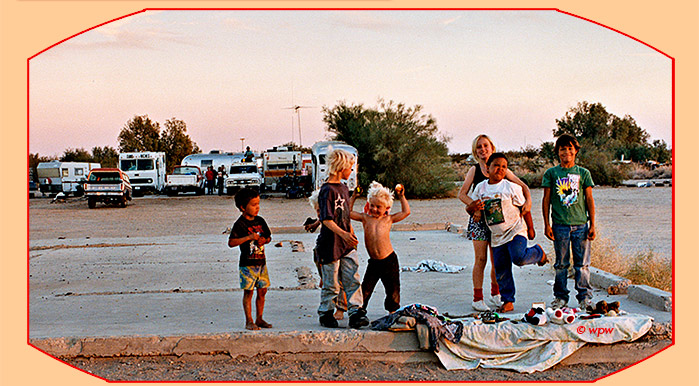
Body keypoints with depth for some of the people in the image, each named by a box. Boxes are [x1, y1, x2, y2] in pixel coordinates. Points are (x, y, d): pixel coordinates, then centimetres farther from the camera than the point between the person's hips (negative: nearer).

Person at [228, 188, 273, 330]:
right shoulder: (239, 224, -10)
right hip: (247, 264, -6)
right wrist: (248, 237, -23)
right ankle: (249, 321, 4)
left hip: (261, 262, 6)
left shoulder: (260, 221, 9)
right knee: (248, 292, -3)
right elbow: (231, 242, -17)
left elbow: (268, 236, 20)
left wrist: (264, 239, -3)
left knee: (262, 290, 9)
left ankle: (259, 319, 19)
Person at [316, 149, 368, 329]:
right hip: (331, 245, -8)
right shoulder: (327, 190, -15)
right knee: (331, 284, 4)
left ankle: (355, 312, 4)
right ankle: (325, 313, 19)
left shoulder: (343, 188, 13)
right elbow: (326, 220, -21)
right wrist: (343, 234, -32)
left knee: (353, 280, 2)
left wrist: (352, 236, 25)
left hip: (347, 246, 8)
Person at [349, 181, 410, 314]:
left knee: (393, 289, 9)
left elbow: (406, 212, 8)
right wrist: (353, 197, 5)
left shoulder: (388, 219, 5)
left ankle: (392, 311, 27)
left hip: (389, 260, 0)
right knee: (365, 289, 0)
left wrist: (401, 196, 9)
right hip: (373, 262, 0)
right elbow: (348, 212, 9)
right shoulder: (365, 218, 7)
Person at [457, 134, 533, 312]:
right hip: (479, 219, -2)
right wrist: (473, 204, -24)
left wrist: (528, 201, -15)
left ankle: (495, 294, 25)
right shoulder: (474, 170, 2)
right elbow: (462, 194, -5)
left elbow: (522, 186, 4)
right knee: (481, 259, -3)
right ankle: (477, 298, 4)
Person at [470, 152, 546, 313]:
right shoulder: (480, 188, 5)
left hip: (515, 230, -4)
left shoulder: (511, 187, -6)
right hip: (497, 236, 4)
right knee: (501, 270, 3)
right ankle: (508, 301, 13)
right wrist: (475, 207, -14)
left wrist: (530, 228, 1)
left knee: (518, 258, -25)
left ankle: (538, 253, 7)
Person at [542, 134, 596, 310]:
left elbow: (589, 200, 8)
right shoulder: (551, 173, 6)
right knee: (561, 263, 5)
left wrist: (592, 225, 3)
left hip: (581, 224, 0)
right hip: (560, 225, 0)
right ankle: (560, 296, 14)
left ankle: (584, 296, 11)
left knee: (582, 263, 1)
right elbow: (546, 200, 6)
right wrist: (547, 224, 0)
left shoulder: (583, 173, 8)